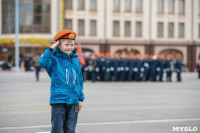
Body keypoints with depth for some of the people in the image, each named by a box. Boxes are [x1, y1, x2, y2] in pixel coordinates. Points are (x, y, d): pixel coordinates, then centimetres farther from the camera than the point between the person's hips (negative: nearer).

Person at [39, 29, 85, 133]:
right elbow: (42, 61, -24)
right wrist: (51, 48, -16)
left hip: (73, 102, 4)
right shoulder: (54, 61, -3)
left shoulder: (76, 63, 13)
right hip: (58, 101, -4)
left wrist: (80, 99, 16)